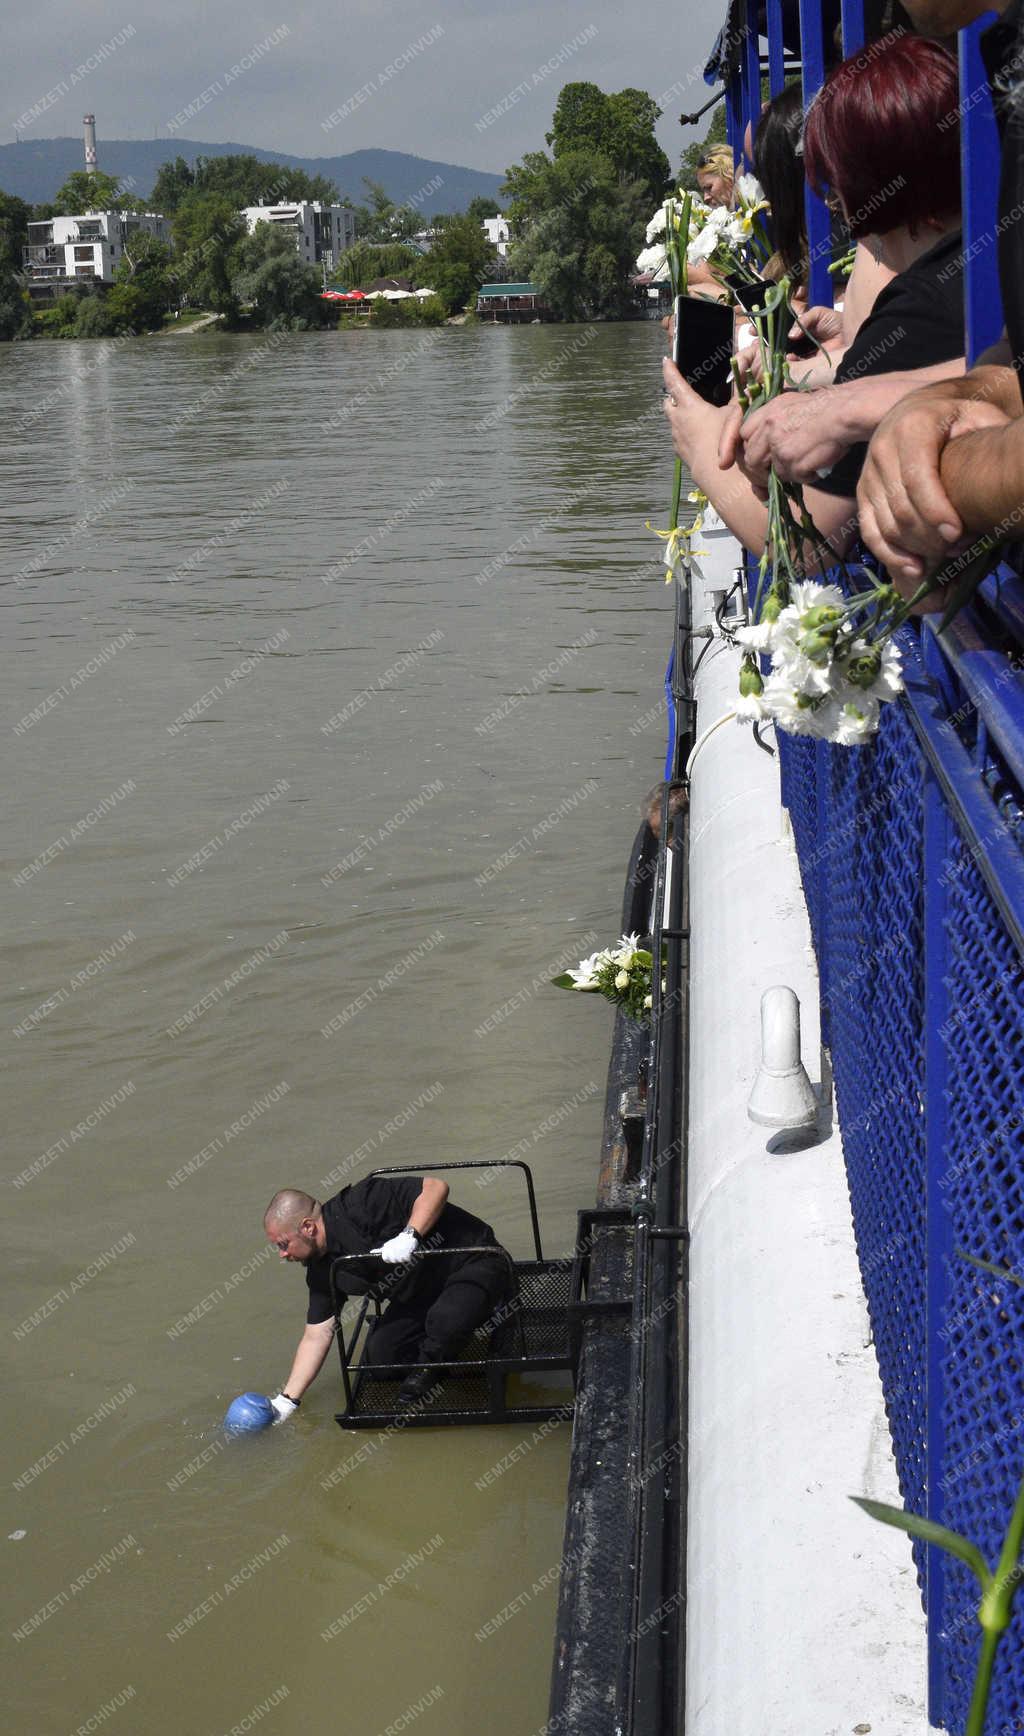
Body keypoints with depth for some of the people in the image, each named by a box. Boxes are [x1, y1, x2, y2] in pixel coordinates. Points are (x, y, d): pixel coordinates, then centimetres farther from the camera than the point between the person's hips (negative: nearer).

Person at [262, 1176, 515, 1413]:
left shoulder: (360, 1204, -26)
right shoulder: (323, 1272, -1)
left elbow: (436, 1187, -28)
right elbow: (316, 1336, 5)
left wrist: (409, 1236, -40)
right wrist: (286, 1400, 1)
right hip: (421, 1297, 7)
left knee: (446, 1318, -35)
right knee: (379, 1351, -12)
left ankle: (429, 1365, -4)